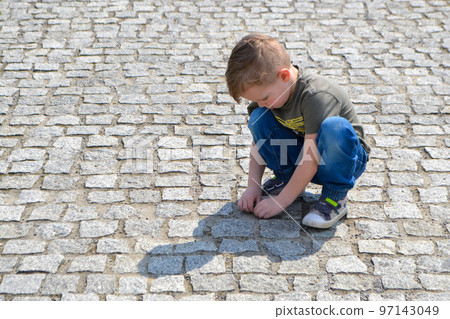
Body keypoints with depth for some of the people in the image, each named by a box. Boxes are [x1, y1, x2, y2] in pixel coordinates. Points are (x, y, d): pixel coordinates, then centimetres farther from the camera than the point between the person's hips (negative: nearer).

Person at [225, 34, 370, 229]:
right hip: (301, 160, 6)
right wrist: (253, 186, -9)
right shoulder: (267, 89, -10)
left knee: (334, 127, -40)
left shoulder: (316, 96, -33)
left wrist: (281, 201, -27)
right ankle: (286, 177, 3)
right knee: (258, 118, -14)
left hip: (346, 158, -6)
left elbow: (310, 160, -31)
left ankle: (335, 197, -19)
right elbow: (258, 141, 0)